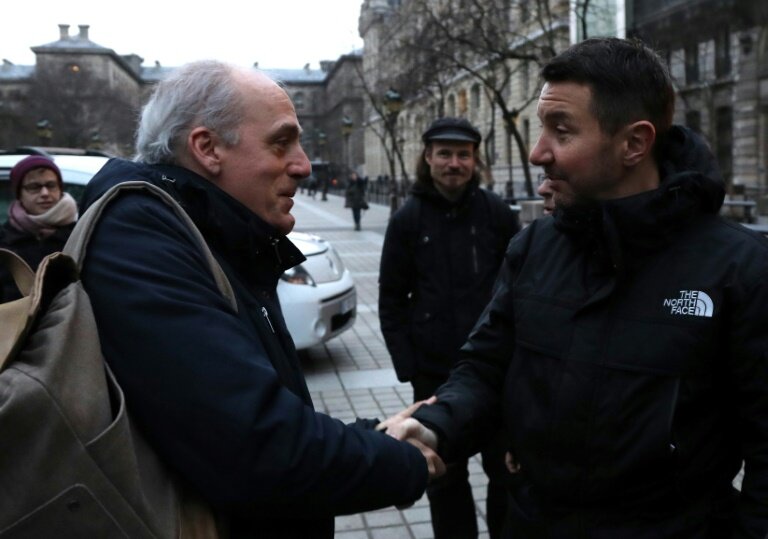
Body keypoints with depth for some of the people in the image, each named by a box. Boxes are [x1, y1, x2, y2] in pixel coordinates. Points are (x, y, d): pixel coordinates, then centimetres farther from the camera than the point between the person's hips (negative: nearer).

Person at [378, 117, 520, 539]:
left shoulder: (497, 213, -2)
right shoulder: (407, 220, -1)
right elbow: (392, 299, 1)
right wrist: (406, 365, -6)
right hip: (434, 372, 0)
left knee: (505, 468, 13)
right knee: (444, 474, 13)